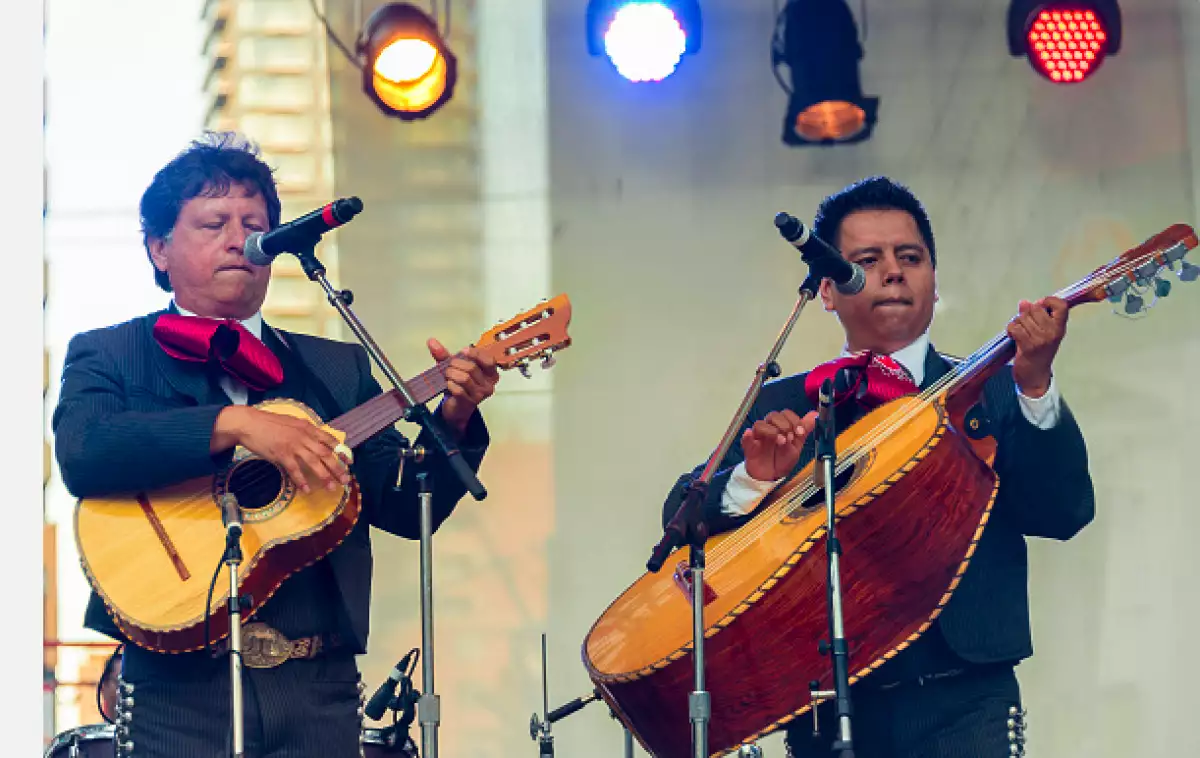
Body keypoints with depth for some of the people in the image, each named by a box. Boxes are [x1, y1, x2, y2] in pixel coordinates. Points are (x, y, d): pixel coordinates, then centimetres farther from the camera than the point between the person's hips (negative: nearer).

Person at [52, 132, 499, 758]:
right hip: (180, 689, -3)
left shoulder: (338, 370, 17)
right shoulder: (108, 356, 7)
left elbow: (405, 508, 9)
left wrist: (452, 420, -9)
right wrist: (233, 425, -21)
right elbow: (81, 453, -14)